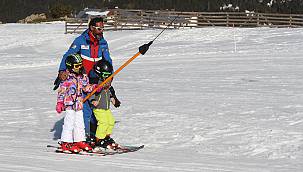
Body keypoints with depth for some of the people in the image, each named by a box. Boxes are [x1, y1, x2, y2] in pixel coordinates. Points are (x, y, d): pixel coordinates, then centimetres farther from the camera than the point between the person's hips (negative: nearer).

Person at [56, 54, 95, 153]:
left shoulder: (82, 77, 9)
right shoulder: (67, 78, -12)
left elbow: (86, 87, 21)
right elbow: (61, 91, -10)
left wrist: (94, 87, 4)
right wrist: (59, 103, -13)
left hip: (79, 105, 7)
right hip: (69, 105, -7)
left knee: (80, 124, 11)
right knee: (69, 124, -7)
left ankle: (80, 141, 21)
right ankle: (65, 143, -1)